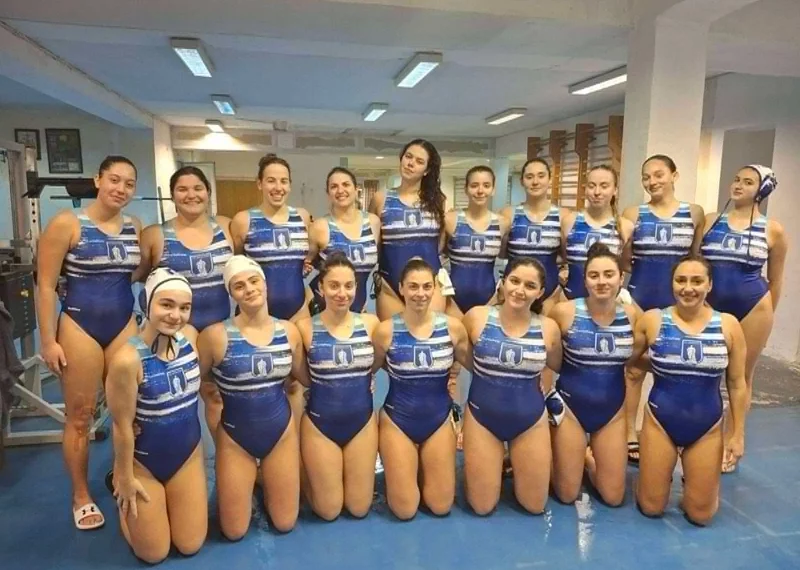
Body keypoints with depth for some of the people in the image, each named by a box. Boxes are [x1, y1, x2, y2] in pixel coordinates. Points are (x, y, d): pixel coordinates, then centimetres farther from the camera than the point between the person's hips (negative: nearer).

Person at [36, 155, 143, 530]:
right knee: (80, 416, 7)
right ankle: (81, 497, 24)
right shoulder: (66, 224, -10)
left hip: (124, 324, 4)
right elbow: (45, 285, -9)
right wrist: (48, 341, -11)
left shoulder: (136, 228, 3)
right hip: (79, 327, -4)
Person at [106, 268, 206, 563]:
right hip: (143, 462, -4)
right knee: (154, 554, 14)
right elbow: (123, 425, -19)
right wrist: (126, 477, -9)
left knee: (190, 545, 14)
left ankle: (169, 499, 41)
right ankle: (121, 487, 35)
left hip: (188, 455, 5)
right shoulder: (128, 359, -30)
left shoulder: (191, 336, -13)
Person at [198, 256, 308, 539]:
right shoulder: (216, 335, -18)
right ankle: (251, 482, 38)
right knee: (234, 532, 11)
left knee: (284, 523, 15)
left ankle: (264, 481, 43)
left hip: (282, 431, 2)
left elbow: (307, 377, 4)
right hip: (235, 437, -2)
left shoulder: (288, 330, -6)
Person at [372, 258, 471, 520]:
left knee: (441, 506, 10)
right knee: (404, 510, 5)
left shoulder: (452, 327, -11)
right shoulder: (386, 330, -14)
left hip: (439, 420, 2)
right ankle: (401, 471, 35)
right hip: (397, 421, -1)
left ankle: (422, 468, 39)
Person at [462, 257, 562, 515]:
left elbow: (560, 369, 8)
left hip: (531, 421, 1)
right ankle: (498, 465, 37)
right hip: (482, 417, -1)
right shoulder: (477, 317, -13)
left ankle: (513, 463, 41)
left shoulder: (548, 328, -9)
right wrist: (488, 374, -3)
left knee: (535, 506, 13)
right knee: (482, 507, 8)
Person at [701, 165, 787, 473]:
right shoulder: (709, 221, 3)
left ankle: (729, 443, 23)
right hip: (710, 306, 1)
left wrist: (766, 315, 12)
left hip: (752, 308, -1)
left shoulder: (773, 230, -1)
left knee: (741, 378, 9)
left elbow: (775, 280, 8)